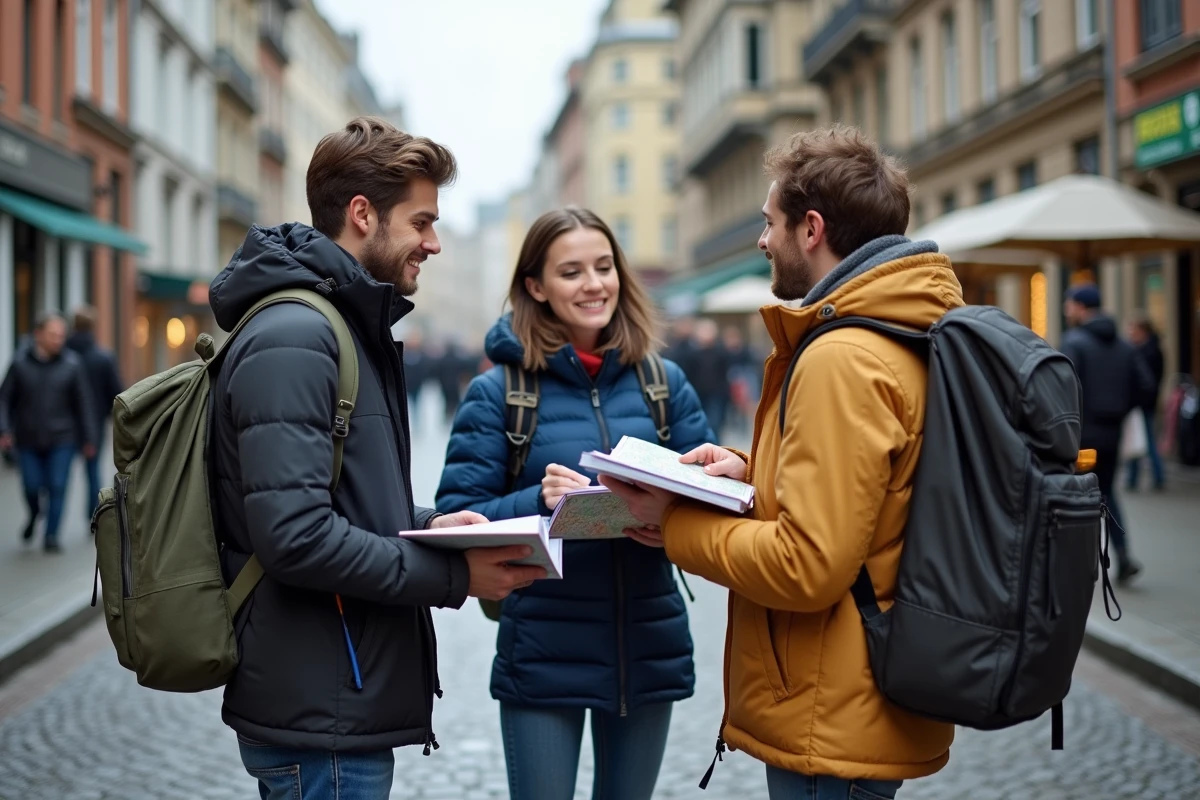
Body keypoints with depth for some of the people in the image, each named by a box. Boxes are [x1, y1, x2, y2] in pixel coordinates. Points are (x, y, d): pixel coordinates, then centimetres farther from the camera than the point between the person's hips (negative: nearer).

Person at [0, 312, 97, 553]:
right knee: (32, 486, 4)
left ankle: (51, 536, 7)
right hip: (28, 440, 1)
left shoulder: (72, 364, -2)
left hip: (62, 440, -1)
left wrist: (88, 439, 1)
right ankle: (34, 515, 36)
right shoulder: (21, 362, -1)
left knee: (57, 487, -4)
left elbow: (83, 404, 1)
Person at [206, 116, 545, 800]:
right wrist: (453, 574, -18)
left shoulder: (352, 326, 15)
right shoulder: (292, 338, -17)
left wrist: (429, 525, 4)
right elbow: (295, 535, -25)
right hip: (320, 718, -10)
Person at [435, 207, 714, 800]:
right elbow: (460, 521, -8)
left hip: (649, 650, 3)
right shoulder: (497, 391, -4)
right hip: (542, 657, -3)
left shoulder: (663, 382, 5)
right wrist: (539, 502, -25)